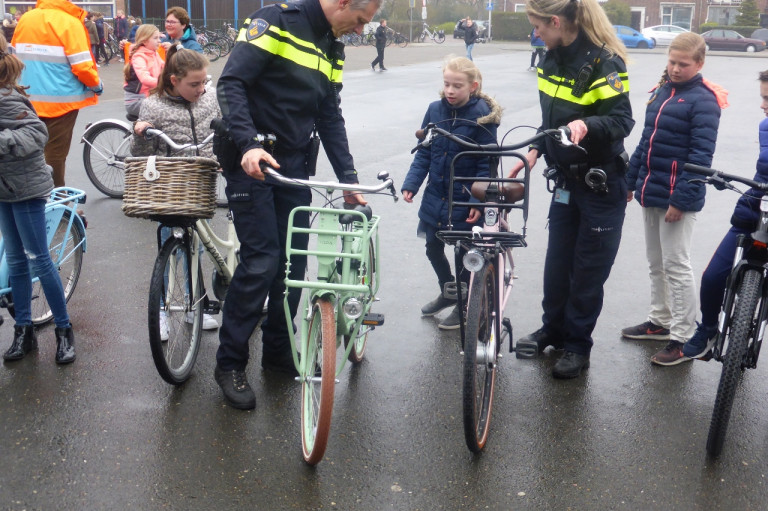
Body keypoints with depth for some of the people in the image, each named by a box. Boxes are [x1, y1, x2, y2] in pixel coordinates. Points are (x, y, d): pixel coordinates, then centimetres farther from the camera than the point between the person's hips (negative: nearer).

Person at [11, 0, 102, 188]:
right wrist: (97, 84, 1)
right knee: (55, 155, 3)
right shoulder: (69, 22, -12)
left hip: (29, 100, 5)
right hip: (60, 100, -5)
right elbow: (82, 67, -16)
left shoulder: (25, 19, 6)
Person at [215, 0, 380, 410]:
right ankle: (230, 362, 5)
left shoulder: (331, 50, 11)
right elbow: (231, 84, -18)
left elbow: (330, 118, 12)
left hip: (294, 165, 7)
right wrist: (249, 144, -31)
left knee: (294, 259, 8)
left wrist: (349, 180, 6)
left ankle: (278, 349, 25)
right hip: (252, 160, -7)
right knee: (261, 260, -10)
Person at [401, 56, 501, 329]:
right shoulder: (435, 110, -1)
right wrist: (411, 183, -5)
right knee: (433, 248, 16)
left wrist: (478, 200, -20)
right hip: (435, 196, 5)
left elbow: (486, 164, -12)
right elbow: (423, 153, 5)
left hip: (465, 201, -5)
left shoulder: (482, 116, -13)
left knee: (466, 252, 8)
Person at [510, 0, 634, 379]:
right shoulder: (552, 59, 4)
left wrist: (586, 124, -40)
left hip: (601, 182, -7)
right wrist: (535, 151, 4)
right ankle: (553, 328, 33)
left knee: (588, 269, 4)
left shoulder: (602, 61, -19)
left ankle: (578, 345, 18)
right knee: (557, 260, 15)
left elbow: (622, 120, -23)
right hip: (566, 178, 7)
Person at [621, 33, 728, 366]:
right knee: (656, 262, 17)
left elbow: (701, 156, -17)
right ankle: (660, 321, 32)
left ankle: (683, 339, 5)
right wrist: (631, 182, 18)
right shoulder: (661, 92, 11)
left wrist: (681, 200, -21)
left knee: (676, 266, -4)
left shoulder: (703, 100, -12)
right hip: (651, 191, 8)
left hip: (678, 197, -8)